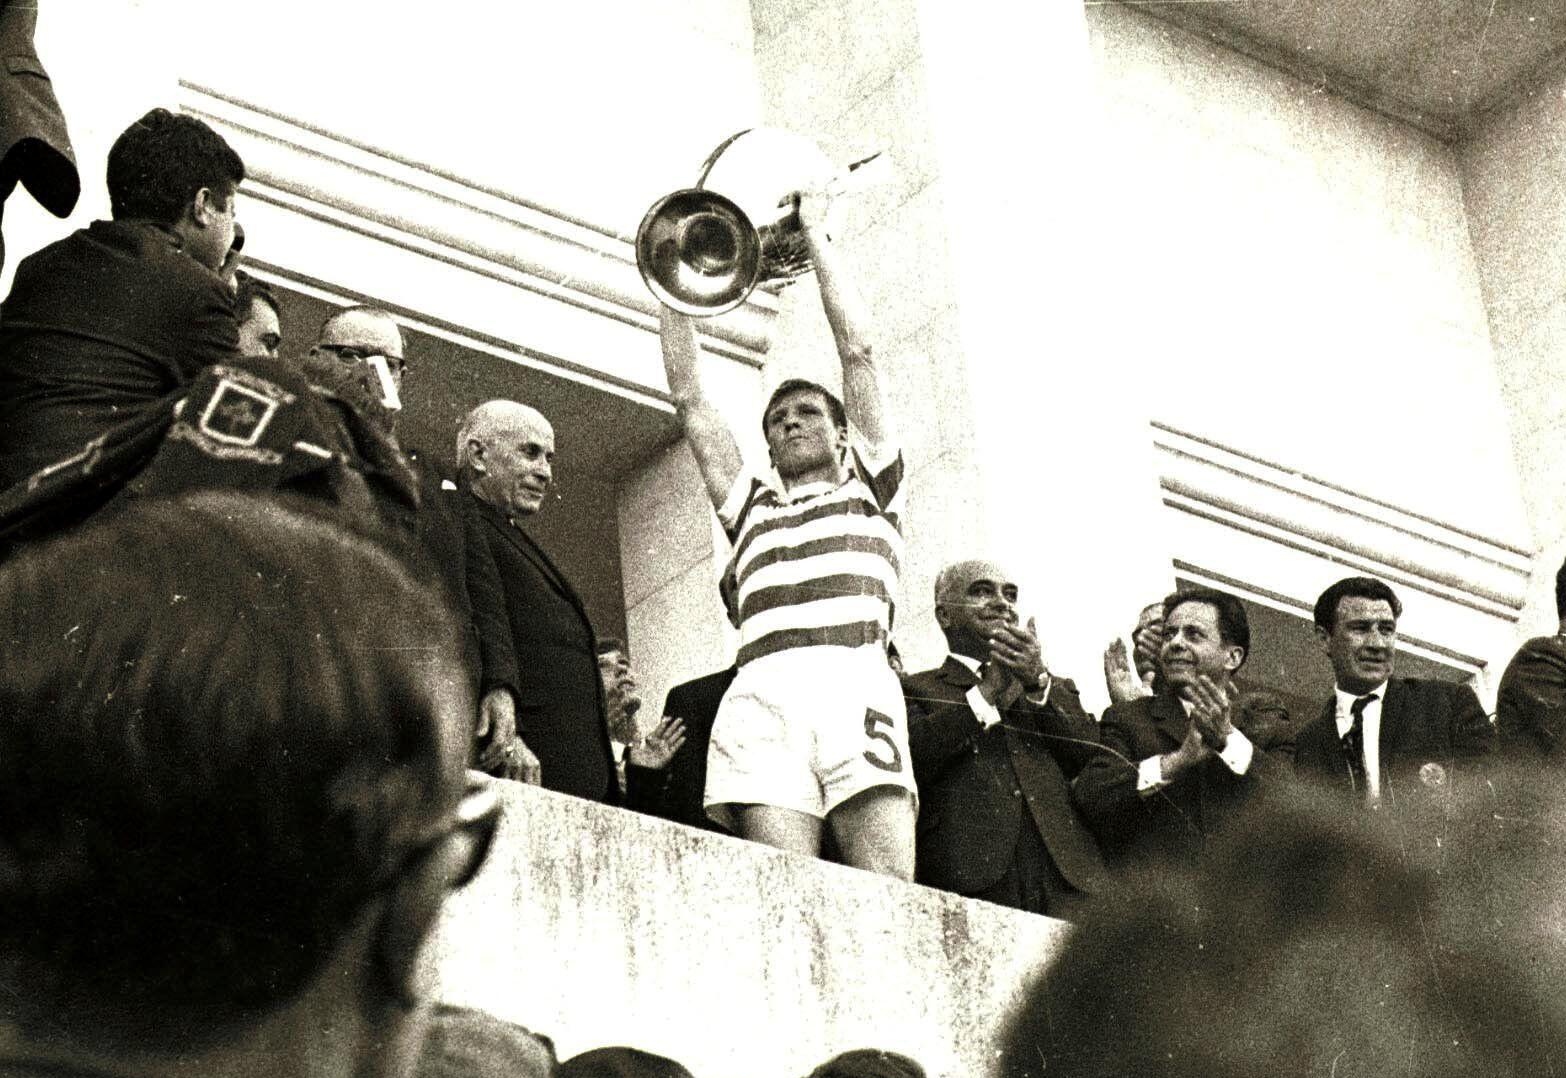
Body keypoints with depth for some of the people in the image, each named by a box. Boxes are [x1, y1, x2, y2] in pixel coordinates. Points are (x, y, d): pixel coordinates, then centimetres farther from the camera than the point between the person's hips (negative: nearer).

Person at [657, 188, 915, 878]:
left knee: (889, 897, -19)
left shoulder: (869, 484, 29)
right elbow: (688, 397, 31)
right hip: (762, 692, 2)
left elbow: (858, 351, 21)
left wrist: (814, 232, 27)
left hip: (855, 679, -1)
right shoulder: (749, 506, 35)